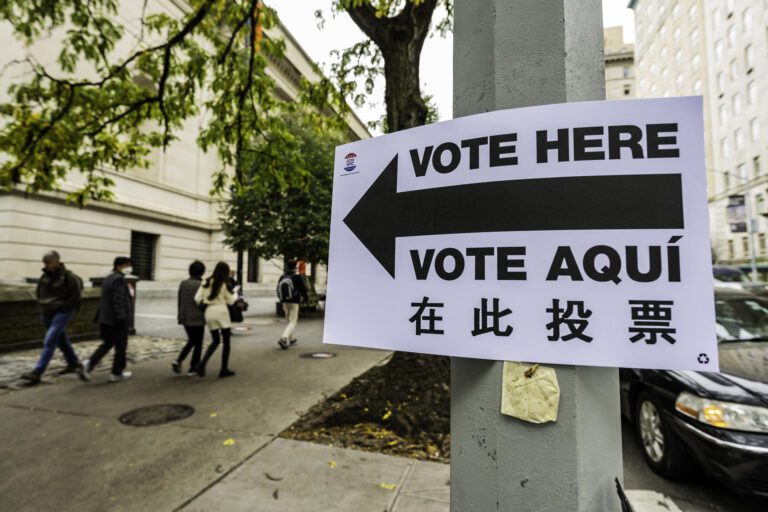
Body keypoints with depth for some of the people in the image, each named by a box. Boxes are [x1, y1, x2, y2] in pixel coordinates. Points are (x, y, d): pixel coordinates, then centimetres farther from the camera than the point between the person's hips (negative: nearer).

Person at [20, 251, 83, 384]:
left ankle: (37, 372, -10)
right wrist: (42, 307, 8)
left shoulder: (68, 276, -14)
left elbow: (76, 294, -11)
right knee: (61, 340, 16)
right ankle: (73, 363, 31)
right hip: (47, 313, 7)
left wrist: (65, 307, -13)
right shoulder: (45, 276, 5)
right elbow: (39, 293, 19)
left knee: (49, 341, -12)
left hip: (62, 313, -7)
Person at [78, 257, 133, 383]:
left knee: (106, 344, 19)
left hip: (105, 318, 9)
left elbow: (106, 299, 18)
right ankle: (117, 373, 12)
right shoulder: (119, 279, -17)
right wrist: (121, 318, -22)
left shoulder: (108, 278, 14)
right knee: (120, 347, 4)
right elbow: (118, 301, -23)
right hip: (116, 320, -9)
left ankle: (88, 364, 2)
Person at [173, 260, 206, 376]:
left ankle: (178, 361, 7)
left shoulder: (183, 283, 2)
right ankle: (193, 368, 14)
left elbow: (179, 301, 8)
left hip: (185, 317, 6)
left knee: (191, 340, 22)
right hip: (197, 318, -6)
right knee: (198, 343, 8)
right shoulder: (201, 285, -16)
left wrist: (180, 316, 17)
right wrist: (206, 317, 0)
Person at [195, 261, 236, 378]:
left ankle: (202, 364, 1)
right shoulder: (225, 284, -5)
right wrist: (234, 294, 18)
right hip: (221, 312, -5)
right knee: (226, 341, 8)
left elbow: (197, 299, 0)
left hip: (209, 312, 5)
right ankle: (224, 370, 11)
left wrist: (204, 303, 18)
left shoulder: (206, 282, 5)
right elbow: (230, 301, 0)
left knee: (215, 341, 19)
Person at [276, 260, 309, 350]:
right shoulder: (297, 278, -13)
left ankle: (291, 339, 28)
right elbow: (303, 290, -9)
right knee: (293, 322, -2)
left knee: (289, 321, 20)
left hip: (285, 302, 5)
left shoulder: (282, 278, 0)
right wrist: (306, 299, 9)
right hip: (294, 303, -5)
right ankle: (284, 338, -20)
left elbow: (278, 290, 6)